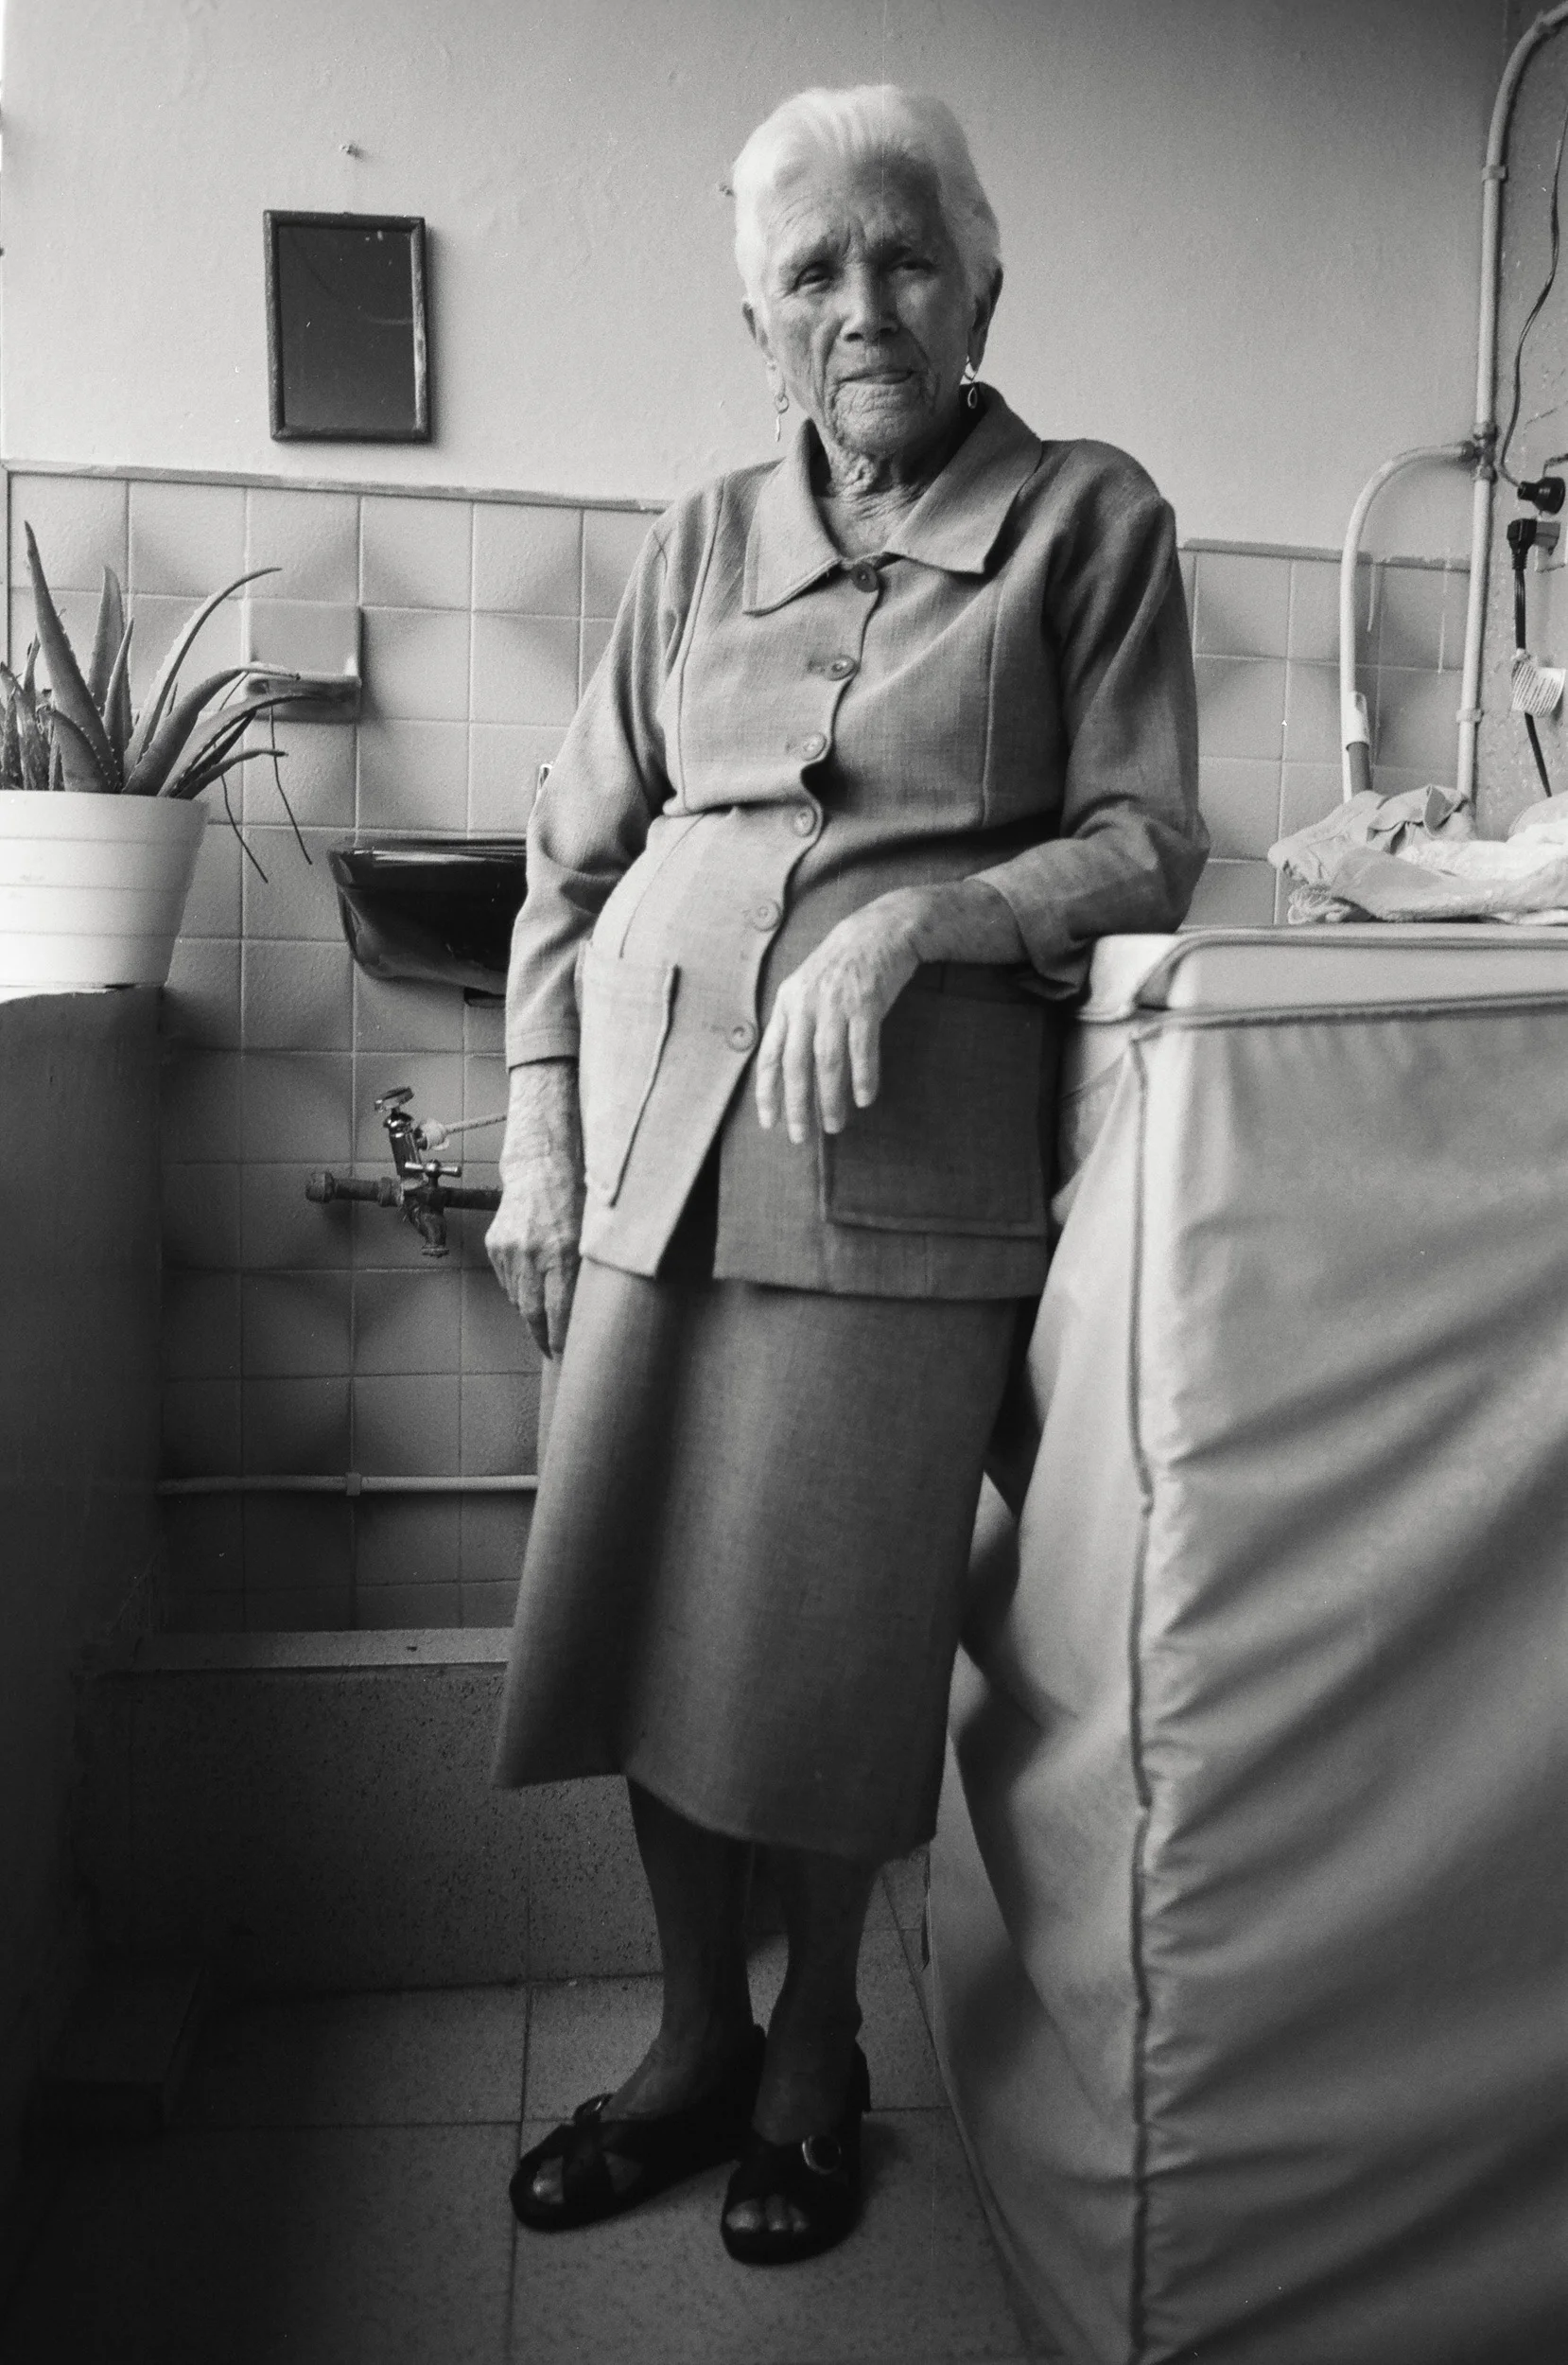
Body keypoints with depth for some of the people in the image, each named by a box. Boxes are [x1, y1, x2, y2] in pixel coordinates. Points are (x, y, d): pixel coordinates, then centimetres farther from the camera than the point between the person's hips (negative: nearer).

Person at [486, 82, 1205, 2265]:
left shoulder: (1094, 521, 5)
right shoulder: (703, 541, 13)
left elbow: (1146, 847, 0)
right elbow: (570, 862, 12)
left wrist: (919, 915, -17)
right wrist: (537, 1149, 5)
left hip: (900, 1159, -3)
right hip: (653, 1140, 4)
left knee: (836, 1643, 2)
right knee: (644, 1607, 7)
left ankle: (817, 2050, 29)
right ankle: (695, 2036, 29)